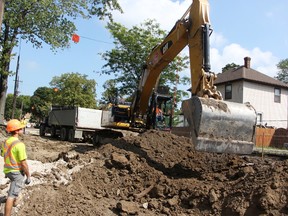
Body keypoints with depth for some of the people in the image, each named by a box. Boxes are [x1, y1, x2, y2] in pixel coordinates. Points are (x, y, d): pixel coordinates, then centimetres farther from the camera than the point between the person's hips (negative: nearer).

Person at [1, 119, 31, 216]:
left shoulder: (6, 142, 3)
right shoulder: (19, 144, -25)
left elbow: (4, 157, 15)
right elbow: (24, 163, -23)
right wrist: (28, 176, -13)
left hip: (8, 171, 9)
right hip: (17, 172, -9)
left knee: (17, 184, 36)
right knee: (11, 195, -6)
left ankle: (16, 199, 56)